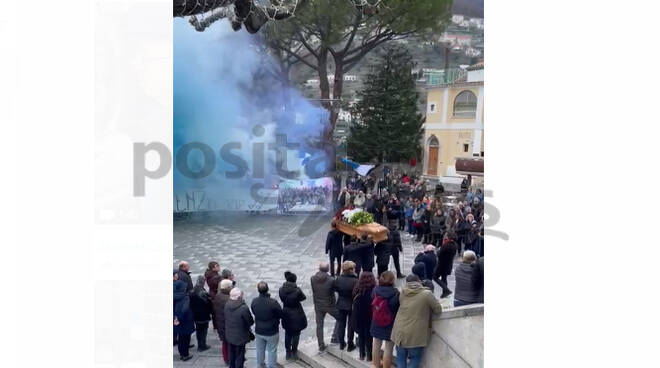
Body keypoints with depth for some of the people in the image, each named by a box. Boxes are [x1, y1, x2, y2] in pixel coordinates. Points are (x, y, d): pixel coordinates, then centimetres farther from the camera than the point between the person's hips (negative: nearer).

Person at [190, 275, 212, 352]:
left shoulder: (192, 292, -4)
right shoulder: (204, 293, -21)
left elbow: (191, 304, 5)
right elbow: (209, 304, -13)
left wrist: (193, 311, 15)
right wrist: (211, 311, 2)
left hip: (196, 315, 6)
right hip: (204, 315, -5)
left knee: (198, 330, 16)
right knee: (204, 330, 7)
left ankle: (199, 345, 23)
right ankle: (202, 346, 11)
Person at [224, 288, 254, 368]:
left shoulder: (226, 306, -11)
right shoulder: (244, 308, -29)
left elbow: (225, 319, 0)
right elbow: (250, 322, -18)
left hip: (229, 336, 6)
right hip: (240, 337, -6)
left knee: (232, 354, 24)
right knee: (239, 356, 12)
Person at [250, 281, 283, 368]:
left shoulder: (254, 301, -15)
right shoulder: (273, 302, -28)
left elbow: (254, 313, 1)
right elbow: (281, 315, -15)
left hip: (258, 331, 4)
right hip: (272, 332, -4)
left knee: (260, 350, 24)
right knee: (272, 351, 14)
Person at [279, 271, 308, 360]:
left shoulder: (281, 290, -13)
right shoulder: (297, 290, -24)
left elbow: (282, 299, -1)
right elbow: (303, 297, -7)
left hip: (286, 315, 4)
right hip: (296, 315, -4)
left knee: (288, 334, 19)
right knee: (296, 334, 15)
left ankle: (288, 353, 28)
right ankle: (294, 352, 24)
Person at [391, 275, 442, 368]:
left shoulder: (402, 293, 3)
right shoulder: (427, 294, -9)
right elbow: (438, 310, -3)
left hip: (399, 333, 4)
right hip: (416, 335, -4)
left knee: (401, 358, 16)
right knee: (415, 359, 11)